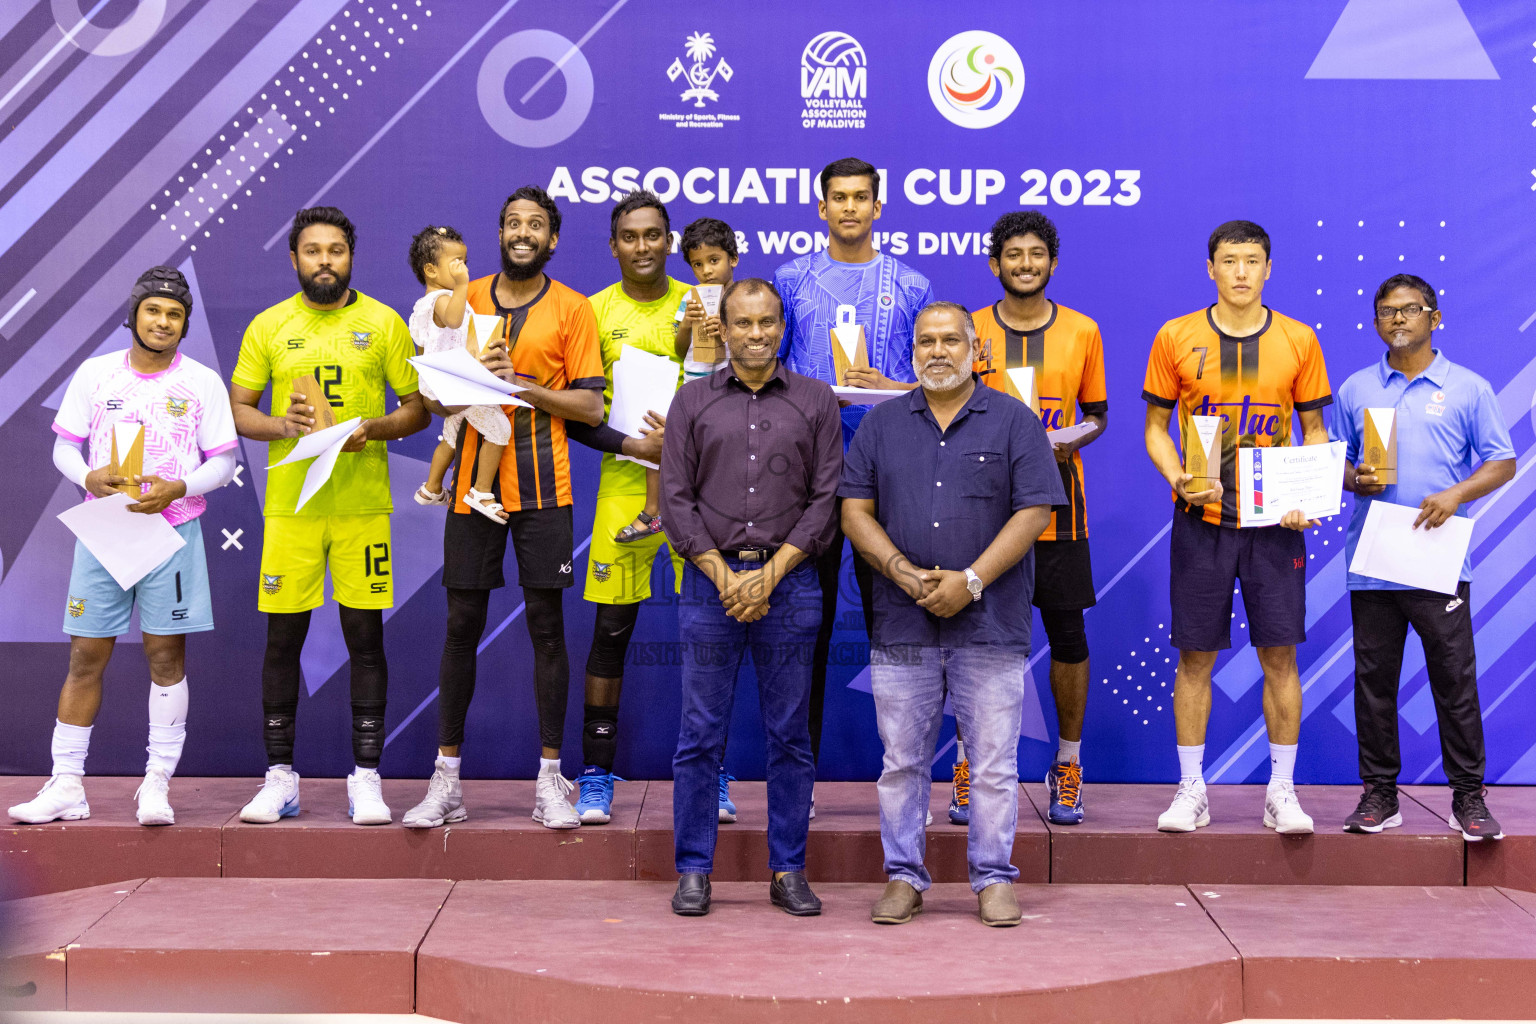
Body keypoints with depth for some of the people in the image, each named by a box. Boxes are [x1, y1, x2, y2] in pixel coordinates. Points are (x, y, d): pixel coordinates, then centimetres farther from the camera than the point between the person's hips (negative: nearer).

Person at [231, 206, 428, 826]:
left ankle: (366, 779, 8)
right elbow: (237, 408, 9)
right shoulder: (268, 326, 7)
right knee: (282, 638, 2)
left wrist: (374, 428, -13)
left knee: (365, 635, 1)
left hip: (363, 503, -1)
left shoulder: (384, 323, 5)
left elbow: (417, 408, 6)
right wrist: (282, 426, -11)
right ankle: (279, 778, 12)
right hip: (289, 503, 1)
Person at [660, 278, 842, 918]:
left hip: (790, 583, 0)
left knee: (790, 735, 4)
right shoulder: (693, 401, 8)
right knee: (700, 734, 1)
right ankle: (694, 871, 9)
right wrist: (724, 576, -7)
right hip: (710, 581, 0)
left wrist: (771, 574, -8)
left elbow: (825, 498, 1)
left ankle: (788, 871, 12)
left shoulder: (816, 402, 7)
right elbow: (676, 499, 3)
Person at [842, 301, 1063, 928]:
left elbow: (1033, 512, -4)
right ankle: (904, 876, 16)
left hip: (991, 624, -2)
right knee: (902, 759, 6)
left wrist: (970, 581, -12)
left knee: (994, 760, 1)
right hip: (902, 623, 2)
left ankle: (993, 878, 11)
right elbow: (855, 510, 6)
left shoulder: (1014, 422, 3)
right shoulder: (881, 425, 11)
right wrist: (903, 570, -9)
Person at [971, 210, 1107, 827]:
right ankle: (969, 763, 14)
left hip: (1057, 504, 0)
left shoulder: (1082, 332, 5)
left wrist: (1071, 443, -9)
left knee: (1068, 636, 3)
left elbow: (1096, 417, 12)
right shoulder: (969, 331, 4)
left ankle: (1067, 766, 16)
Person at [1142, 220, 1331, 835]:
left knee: (1280, 654, 2)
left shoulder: (1297, 340, 3)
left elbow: (1314, 431, 9)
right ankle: (1191, 791, 14)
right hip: (1201, 518, 0)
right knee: (1195, 656, 4)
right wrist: (1178, 478, -13)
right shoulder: (1176, 338, 1)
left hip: (1274, 520, 1)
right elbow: (1156, 427, 6)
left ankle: (1282, 791, 13)